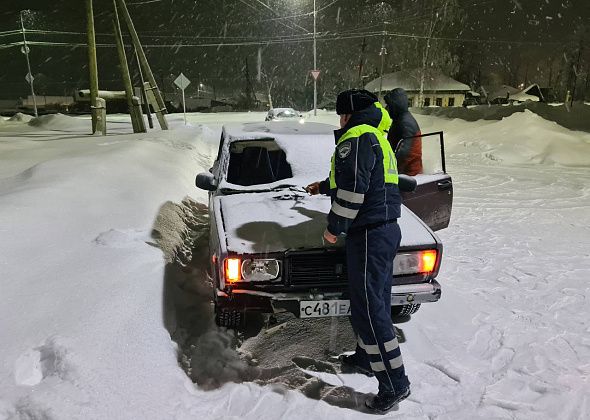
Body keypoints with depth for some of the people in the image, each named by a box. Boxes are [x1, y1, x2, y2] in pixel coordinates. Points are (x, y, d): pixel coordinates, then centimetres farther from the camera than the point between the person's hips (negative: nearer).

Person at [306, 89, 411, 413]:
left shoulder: (355, 138, -12)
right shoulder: (377, 138, 21)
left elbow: (352, 189, -21)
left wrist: (335, 226, -11)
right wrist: (323, 187, 46)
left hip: (368, 235, -11)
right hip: (387, 229, 11)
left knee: (368, 308, -6)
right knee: (375, 301, 20)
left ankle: (394, 383, 2)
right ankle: (367, 358, 36)